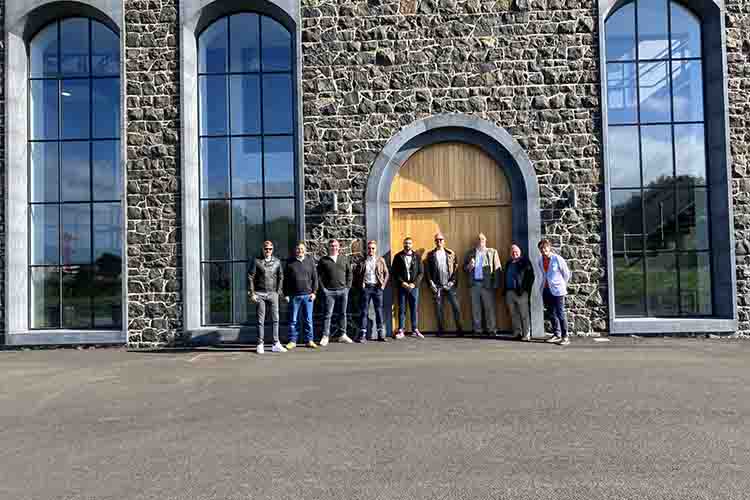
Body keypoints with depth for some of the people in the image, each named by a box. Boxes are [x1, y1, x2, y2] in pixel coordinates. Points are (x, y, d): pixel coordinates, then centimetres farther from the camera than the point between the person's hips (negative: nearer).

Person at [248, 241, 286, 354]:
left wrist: (278, 292, 5)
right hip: (259, 294, -2)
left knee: (275, 319, 0)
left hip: (273, 293, 2)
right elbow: (250, 277, -1)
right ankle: (260, 344, 10)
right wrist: (251, 293, -5)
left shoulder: (277, 262, 8)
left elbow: (280, 277, 12)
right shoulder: (257, 261, 1)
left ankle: (276, 344, 6)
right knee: (260, 320, 3)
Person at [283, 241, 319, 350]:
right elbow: (285, 280, 6)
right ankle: (292, 341, 13)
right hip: (294, 295, -1)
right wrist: (286, 294, 1)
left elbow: (315, 277, 8)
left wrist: (314, 291, 1)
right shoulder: (290, 262, 5)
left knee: (308, 320, 5)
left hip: (308, 295, 1)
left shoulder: (310, 260, 7)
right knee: (293, 320, 4)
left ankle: (309, 341, 14)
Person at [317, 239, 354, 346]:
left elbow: (349, 273, 13)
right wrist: (323, 288, -7)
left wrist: (348, 286, 4)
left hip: (343, 291, 3)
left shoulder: (344, 259, 12)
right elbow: (319, 276, 1)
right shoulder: (323, 261, 3)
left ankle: (342, 335, 19)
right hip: (329, 291, -3)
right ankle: (325, 336, 2)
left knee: (342, 313, 9)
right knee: (328, 314, -2)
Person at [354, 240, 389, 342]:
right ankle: (363, 334, 1)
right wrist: (360, 284, -2)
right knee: (364, 311, -1)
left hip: (377, 287, 1)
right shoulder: (363, 261, 5)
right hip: (366, 287, -1)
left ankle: (381, 334, 12)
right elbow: (358, 274, 9)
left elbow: (386, 273, 11)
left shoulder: (381, 260, 8)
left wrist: (383, 284, 1)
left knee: (379, 310, 5)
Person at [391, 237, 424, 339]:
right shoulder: (398, 256, 5)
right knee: (402, 309, 1)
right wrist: (402, 283, -9)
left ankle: (415, 330, 14)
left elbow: (421, 272, 4)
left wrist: (414, 283, -8)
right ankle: (401, 331, 6)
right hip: (402, 287, -1)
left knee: (414, 309, 4)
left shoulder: (417, 256, 7)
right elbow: (394, 272, 2)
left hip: (414, 286, 1)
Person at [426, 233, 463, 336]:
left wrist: (453, 282, -5)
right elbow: (428, 271, 4)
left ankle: (459, 328, 6)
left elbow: (455, 269, 5)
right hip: (437, 286, 0)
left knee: (456, 307, -3)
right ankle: (441, 329, 11)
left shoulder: (451, 253, 8)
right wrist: (431, 284, -4)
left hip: (449, 285, 0)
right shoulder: (430, 254, 6)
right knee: (438, 308, 2)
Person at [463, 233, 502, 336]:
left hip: (487, 284, -2)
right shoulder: (470, 253, 16)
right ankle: (477, 330, 9)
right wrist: (469, 266, -6)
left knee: (490, 307, -3)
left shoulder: (492, 252, 9)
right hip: (474, 283, 2)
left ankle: (492, 329, 2)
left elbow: (497, 269, 3)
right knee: (475, 307, 3)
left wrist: (496, 284, -7)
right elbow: (464, 267, 17)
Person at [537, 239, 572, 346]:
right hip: (546, 290, 6)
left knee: (560, 314, -5)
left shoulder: (557, 259, -12)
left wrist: (562, 285, 5)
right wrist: (545, 284, 15)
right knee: (551, 313, 11)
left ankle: (565, 337, 1)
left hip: (557, 290, -6)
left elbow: (567, 274, -2)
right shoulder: (540, 260, 5)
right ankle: (556, 335, 21)